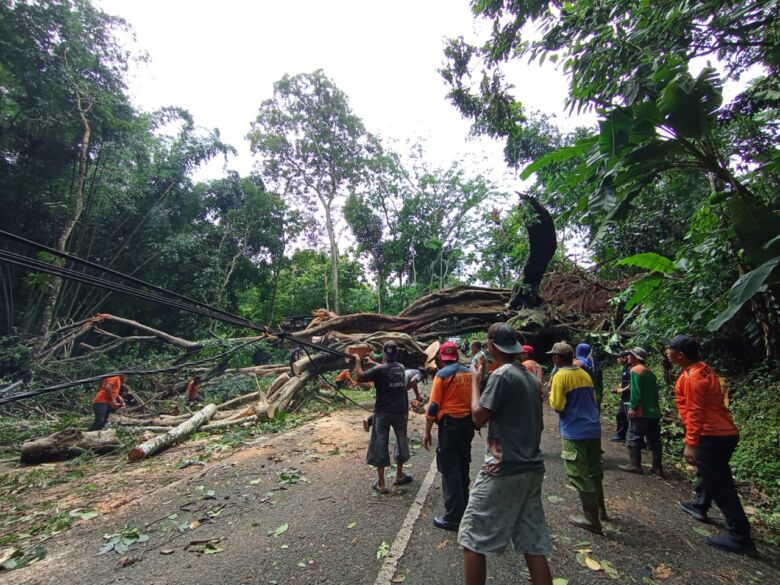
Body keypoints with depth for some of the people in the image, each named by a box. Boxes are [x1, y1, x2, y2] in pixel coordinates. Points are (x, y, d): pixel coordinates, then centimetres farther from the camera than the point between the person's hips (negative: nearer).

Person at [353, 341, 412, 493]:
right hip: (400, 411, 4)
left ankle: (381, 484, 10)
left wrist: (357, 362, 1)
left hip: (383, 412, -4)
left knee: (380, 445, 6)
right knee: (401, 442, 20)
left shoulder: (379, 370, -14)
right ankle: (399, 476, 34)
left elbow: (359, 377, -12)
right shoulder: (401, 368, 2)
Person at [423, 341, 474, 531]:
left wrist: (427, 432, -8)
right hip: (468, 423, 7)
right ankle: (463, 506, 36)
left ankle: (453, 517, 7)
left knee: (449, 470, 1)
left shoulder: (442, 374, -12)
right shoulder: (469, 373, 4)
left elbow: (433, 406, -14)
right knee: (463, 466, 21)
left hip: (449, 425, -6)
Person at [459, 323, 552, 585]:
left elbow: (479, 417, -14)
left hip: (504, 471, -8)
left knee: (472, 539, 6)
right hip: (532, 468, 9)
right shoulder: (531, 377, 10)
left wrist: (475, 381, -4)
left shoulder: (501, 375, -17)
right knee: (533, 546, 15)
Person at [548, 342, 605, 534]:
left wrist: (550, 392, 1)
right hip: (593, 429, 8)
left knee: (580, 476, 3)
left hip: (575, 432, -8)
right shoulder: (585, 374, 11)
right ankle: (600, 510, 33)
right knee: (594, 472, 21)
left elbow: (557, 406, -15)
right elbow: (592, 400, 18)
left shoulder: (560, 376, -12)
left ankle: (592, 519, 9)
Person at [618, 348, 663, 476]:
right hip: (653, 411, 8)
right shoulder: (650, 372, 17)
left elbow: (635, 391, -18)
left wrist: (633, 407, -16)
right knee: (654, 441, 10)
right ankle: (657, 468, 13)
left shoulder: (635, 370, -9)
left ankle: (634, 465, 3)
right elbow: (654, 391, 20)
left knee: (634, 438, 1)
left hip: (641, 412, -8)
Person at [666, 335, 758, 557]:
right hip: (723, 432, 10)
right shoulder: (702, 370, 9)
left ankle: (740, 537, 5)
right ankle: (700, 506, 43)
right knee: (706, 471, 26)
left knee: (719, 484, -2)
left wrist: (691, 444, -19)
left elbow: (695, 412, -22)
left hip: (712, 436, -10)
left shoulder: (692, 376, -21)